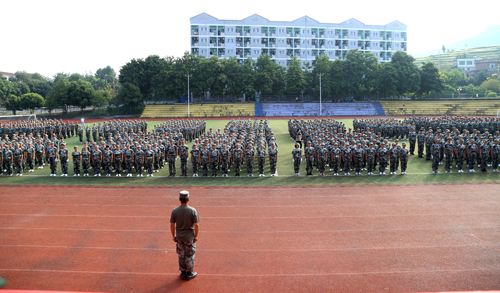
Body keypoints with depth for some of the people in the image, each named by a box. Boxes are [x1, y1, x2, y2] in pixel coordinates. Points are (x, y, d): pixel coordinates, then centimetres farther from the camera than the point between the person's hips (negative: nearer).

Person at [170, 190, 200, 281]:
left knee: (181, 255, 17)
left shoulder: (174, 211, -9)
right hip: (190, 236, -2)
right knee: (190, 255, 12)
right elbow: (196, 225, -15)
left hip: (179, 236, 3)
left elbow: (172, 225, -4)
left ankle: (183, 272, 28)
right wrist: (196, 236, -3)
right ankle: (189, 273, 23)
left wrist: (173, 236, 8)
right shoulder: (193, 210, -16)